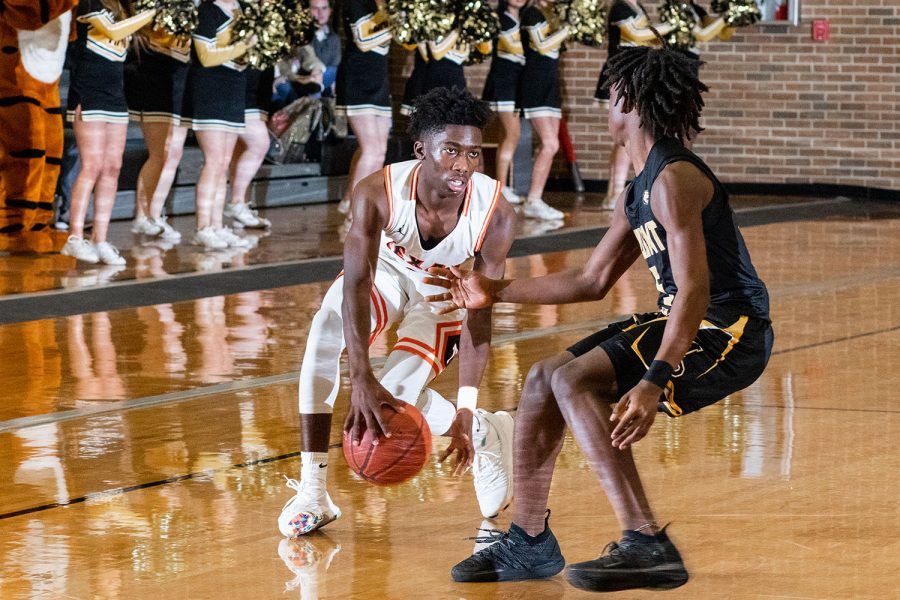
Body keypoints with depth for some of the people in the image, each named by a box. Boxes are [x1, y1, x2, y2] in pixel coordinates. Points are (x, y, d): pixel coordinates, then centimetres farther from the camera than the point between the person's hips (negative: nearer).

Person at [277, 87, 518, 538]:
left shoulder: (496, 215, -32)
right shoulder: (377, 194, -33)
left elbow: (479, 316, -25)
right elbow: (356, 285, -39)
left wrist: (466, 409, -31)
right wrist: (361, 379, -51)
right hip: (389, 272, 1)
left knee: (395, 395, -22)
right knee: (328, 325, -30)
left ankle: (485, 433, 12)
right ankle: (312, 491, -24)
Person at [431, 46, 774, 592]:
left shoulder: (674, 179, -17)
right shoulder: (638, 191, 15)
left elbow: (695, 290, -27)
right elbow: (593, 281, 24)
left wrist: (654, 383, -35)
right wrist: (497, 292, 26)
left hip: (728, 333, -10)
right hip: (687, 322, 10)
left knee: (574, 381, -24)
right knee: (543, 379, 11)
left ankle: (647, 545, -25)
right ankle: (529, 542, 22)